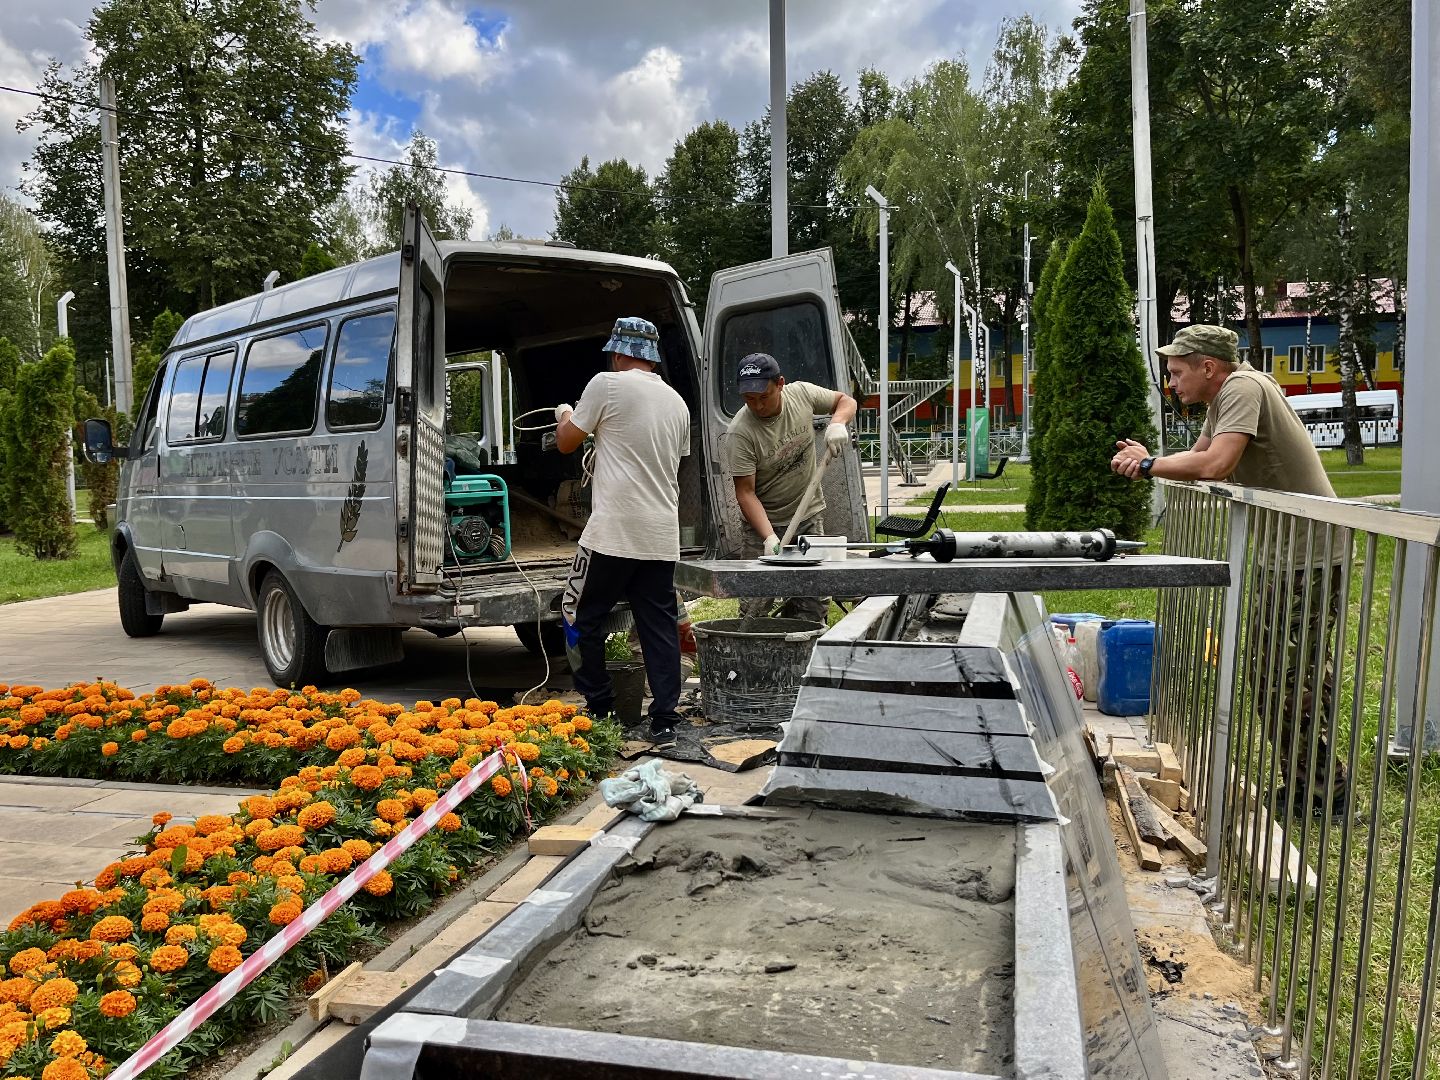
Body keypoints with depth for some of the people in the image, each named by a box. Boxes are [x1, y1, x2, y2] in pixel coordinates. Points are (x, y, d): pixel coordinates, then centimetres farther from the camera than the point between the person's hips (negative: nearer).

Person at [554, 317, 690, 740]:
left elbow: (565, 442, 2)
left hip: (614, 530, -6)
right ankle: (664, 717, 7)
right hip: (663, 535, 6)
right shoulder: (677, 403, 13)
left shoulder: (608, 384, -5)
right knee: (660, 625, 7)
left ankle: (598, 706, 13)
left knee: (582, 614, 9)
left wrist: (564, 415, 25)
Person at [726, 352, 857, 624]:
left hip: (811, 516, 4)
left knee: (813, 606, 5)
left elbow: (846, 401, 9)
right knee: (755, 607, -8)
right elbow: (745, 492, -21)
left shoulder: (802, 393, -10)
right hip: (766, 520, -4)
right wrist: (770, 538, -32)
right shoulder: (741, 431, -22)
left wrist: (837, 423, -14)